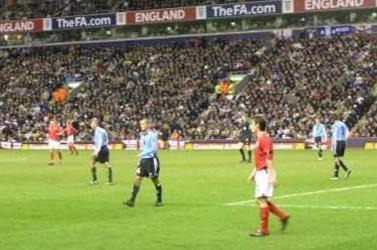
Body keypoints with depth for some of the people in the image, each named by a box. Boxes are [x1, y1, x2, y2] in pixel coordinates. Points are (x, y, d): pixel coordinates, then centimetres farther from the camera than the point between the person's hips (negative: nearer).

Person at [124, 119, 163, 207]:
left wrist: (143, 153, -22)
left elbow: (154, 148, -20)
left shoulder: (152, 135, -13)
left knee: (155, 180, 3)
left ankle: (159, 200, 19)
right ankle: (132, 201, -6)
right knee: (137, 178, -3)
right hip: (144, 159, 7)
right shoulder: (142, 135, 11)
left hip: (152, 159, -7)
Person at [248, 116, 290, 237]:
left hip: (264, 173, -10)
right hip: (260, 172, 10)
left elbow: (268, 158, -20)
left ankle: (264, 229, -2)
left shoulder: (265, 139, -15)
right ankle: (283, 216, 18)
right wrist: (254, 172, 24)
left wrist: (272, 175, -23)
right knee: (260, 200, 11)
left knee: (262, 199, -7)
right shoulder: (259, 139, 16)